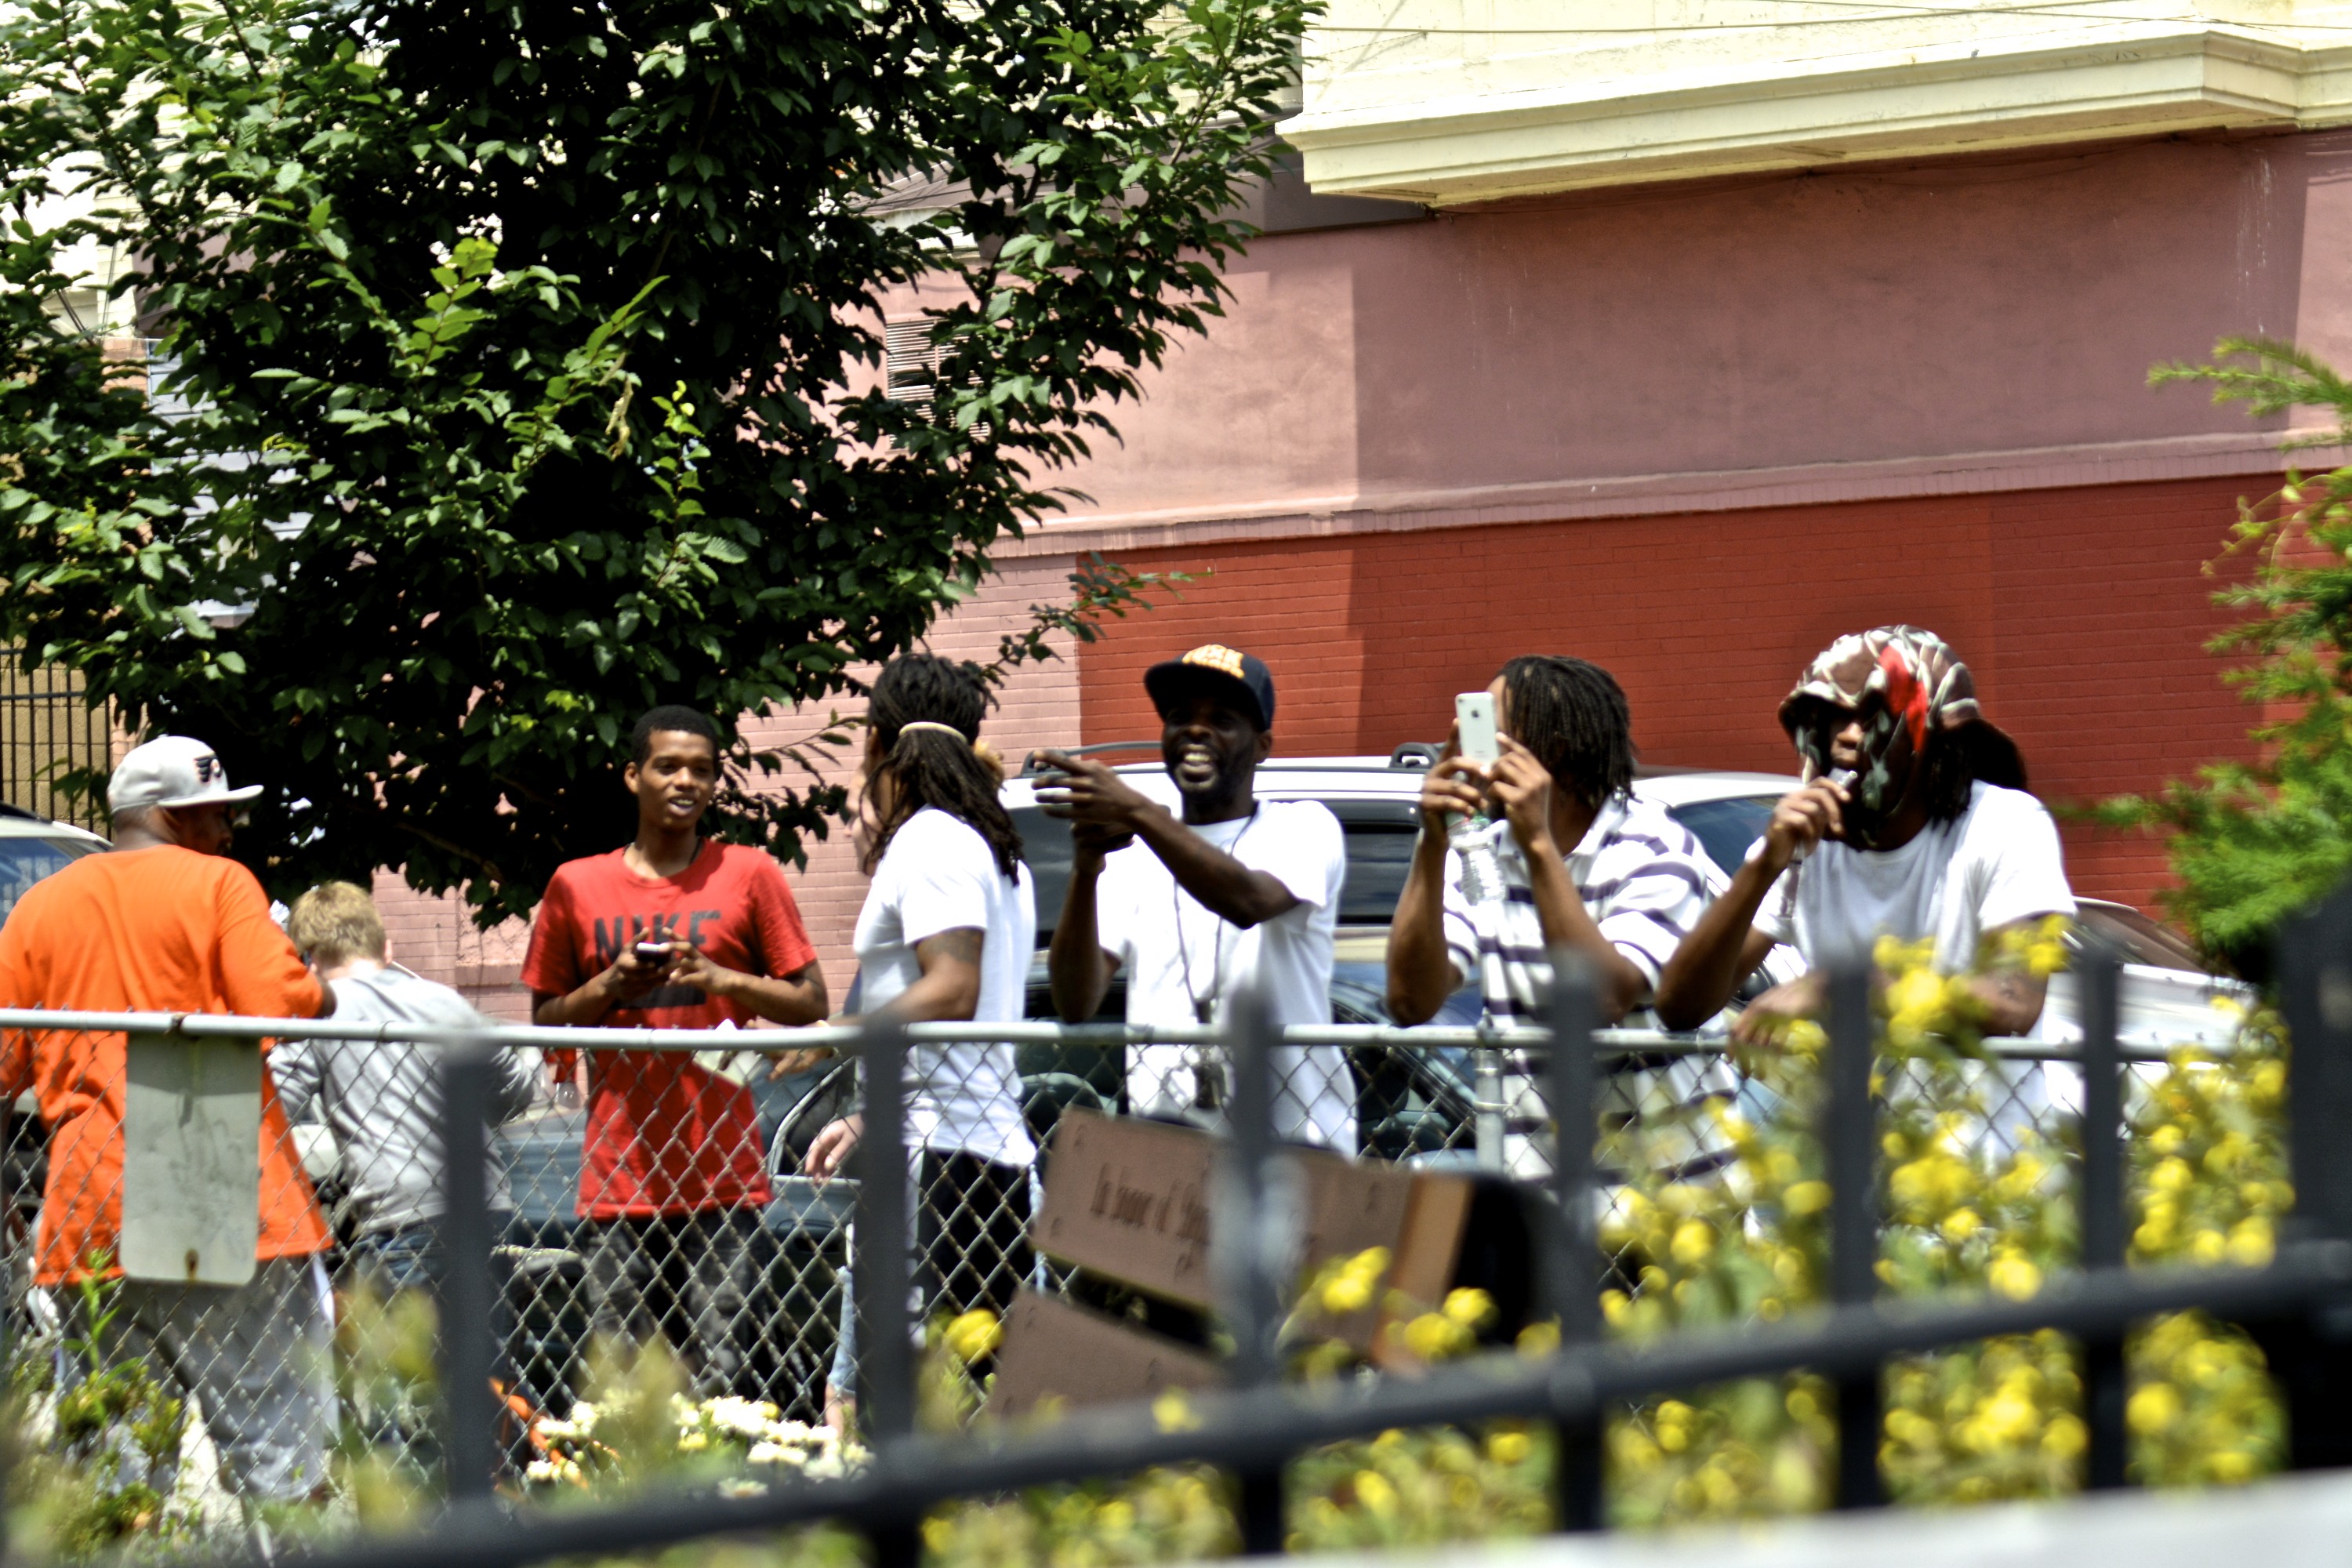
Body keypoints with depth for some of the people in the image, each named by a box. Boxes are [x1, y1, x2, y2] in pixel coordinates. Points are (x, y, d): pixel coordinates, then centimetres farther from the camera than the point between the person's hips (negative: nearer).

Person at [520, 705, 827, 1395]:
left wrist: (725, 980, -8)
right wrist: (609, 986, -2)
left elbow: (812, 1005, 7)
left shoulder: (748, 875, 7)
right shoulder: (576, 886, 11)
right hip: (618, 1175, 2)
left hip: (722, 1174, -2)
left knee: (720, 1383, -8)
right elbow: (545, 1024, 17)